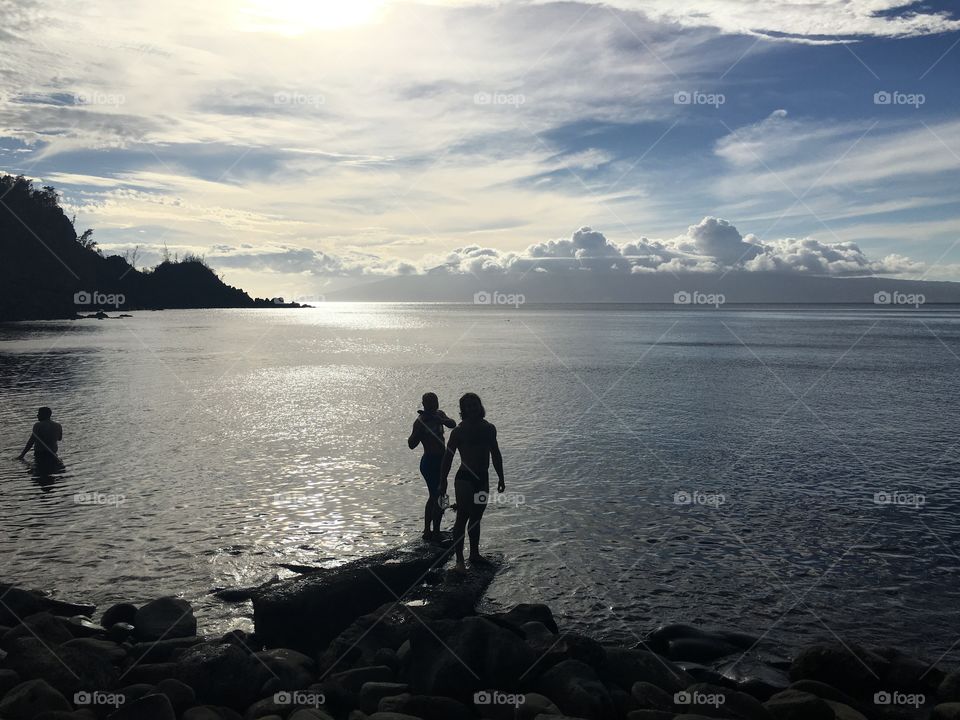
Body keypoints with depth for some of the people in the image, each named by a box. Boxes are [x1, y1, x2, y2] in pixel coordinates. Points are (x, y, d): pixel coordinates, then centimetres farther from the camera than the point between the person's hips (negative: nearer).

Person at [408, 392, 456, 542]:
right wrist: (421, 426, -34)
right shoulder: (420, 421, -15)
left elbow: (452, 424, -13)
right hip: (430, 463, -9)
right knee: (438, 498, -8)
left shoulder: (439, 414, 6)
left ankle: (427, 532, 27)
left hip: (440, 462, 9)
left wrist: (438, 419, -29)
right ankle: (435, 534, 0)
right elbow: (412, 444, -24)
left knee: (434, 496, 16)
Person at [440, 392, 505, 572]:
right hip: (465, 478, -5)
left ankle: (475, 554, 27)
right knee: (462, 517, -8)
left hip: (483, 478, 5)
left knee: (476, 517, 15)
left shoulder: (489, 429, 8)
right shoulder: (459, 431, -7)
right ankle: (459, 559, -5)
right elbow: (448, 457, -6)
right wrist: (443, 482, -9)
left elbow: (495, 454, 17)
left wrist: (501, 478, 17)